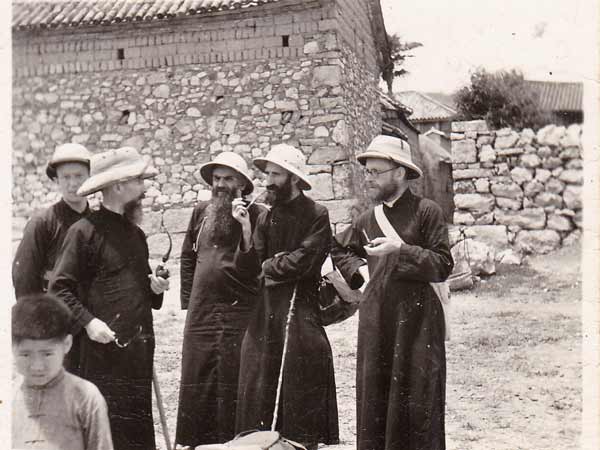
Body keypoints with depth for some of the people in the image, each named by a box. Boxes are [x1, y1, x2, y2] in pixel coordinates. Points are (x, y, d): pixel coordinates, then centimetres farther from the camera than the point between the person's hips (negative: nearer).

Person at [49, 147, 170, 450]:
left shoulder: (136, 233, 16)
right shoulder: (84, 231, -7)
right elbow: (59, 287, -11)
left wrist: (155, 288, 7)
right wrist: (88, 321, -20)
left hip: (140, 348, 7)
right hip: (104, 349, -7)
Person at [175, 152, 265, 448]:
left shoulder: (257, 214, -2)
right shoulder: (201, 212, 11)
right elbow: (187, 257, 19)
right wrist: (188, 299, 15)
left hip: (239, 311, -4)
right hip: (200, 311, 5)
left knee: (233, 382, 1)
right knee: (195, 380, 11)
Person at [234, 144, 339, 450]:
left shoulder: (316, 215, -6)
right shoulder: (266, 217, 10)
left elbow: (302, 261, -15)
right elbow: (251, 265, 4)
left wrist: (270, 267, -2)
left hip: (301, 306, -5)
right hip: (267, 307, 5)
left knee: (301, 384, -1)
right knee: (259, 380, 6)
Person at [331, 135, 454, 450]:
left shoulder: (427, 212, -3)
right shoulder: (368, 219, 12)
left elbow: (443, 265, -10)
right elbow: (339, 250, 29)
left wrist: (400, 250, -19)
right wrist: (360, 269, 11)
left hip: (417, 319, -5)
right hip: (375, 319, 5)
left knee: (417, 399, 0)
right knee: (372, 398, 7)